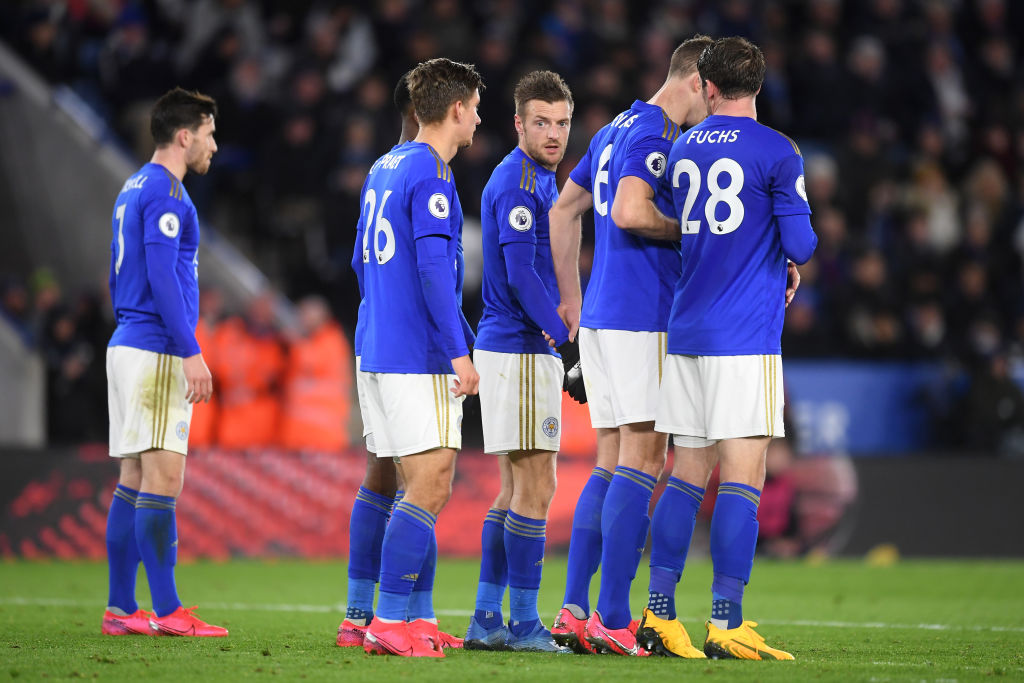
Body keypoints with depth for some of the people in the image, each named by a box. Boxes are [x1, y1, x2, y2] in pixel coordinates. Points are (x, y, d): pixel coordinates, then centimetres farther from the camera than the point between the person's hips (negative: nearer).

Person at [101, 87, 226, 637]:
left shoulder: (133, 189, 19)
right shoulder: (165, 191, -11)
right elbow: (162, 274, -19)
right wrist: (191, 353, -19)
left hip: (128, 345, 10)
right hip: (157, 351, -10)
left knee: (134, 478, 9)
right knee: (163, 477, -9)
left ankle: (121, 609, 9)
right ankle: (167, 612, -10)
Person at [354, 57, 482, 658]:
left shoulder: (384, 169, 17)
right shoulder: (431, 175, -11)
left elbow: (364, 262, 24)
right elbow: (433, 267, -19)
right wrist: (459, 352, -18)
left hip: (379, 351, 10)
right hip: (419, 356, -10)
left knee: (424, 488, 12)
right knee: (430, 487, -9)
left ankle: (419, 620, 11)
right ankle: (389, 623, -13)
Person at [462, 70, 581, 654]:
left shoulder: (540, 180, 18)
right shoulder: (518, 182, -13)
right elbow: (521, 276, -20)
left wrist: (563, 340, 19)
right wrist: (567, 339, -19)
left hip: (527, 349, 10)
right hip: (521, 353, -10)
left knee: (517, 489, 11)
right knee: (536, 489, -8)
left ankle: (487, 619, 13)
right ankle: (524, 623, -5)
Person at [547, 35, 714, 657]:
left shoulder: (616, 131, 19)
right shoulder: (653, 135, -11)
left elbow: (564, 210, 25)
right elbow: (629, 212, -26)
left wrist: (570, 297, 27)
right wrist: (692, 230, -10)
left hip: (599, 319, 9)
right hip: (641, 319, -9)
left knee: (611, 462, 11)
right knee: (642, 461, -8)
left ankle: (575, 609, 8)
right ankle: (613, 619, -10)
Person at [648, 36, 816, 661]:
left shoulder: (681, 149, 11)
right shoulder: (777, 151, -6)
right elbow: (799, 242, -11)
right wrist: (795, 259, 14)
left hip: (685, 329, 6)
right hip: (747, 335, -6)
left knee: (688, 477, 10)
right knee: (742, 480, -5)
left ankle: (660, 611, 8)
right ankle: (726, 621, -10)